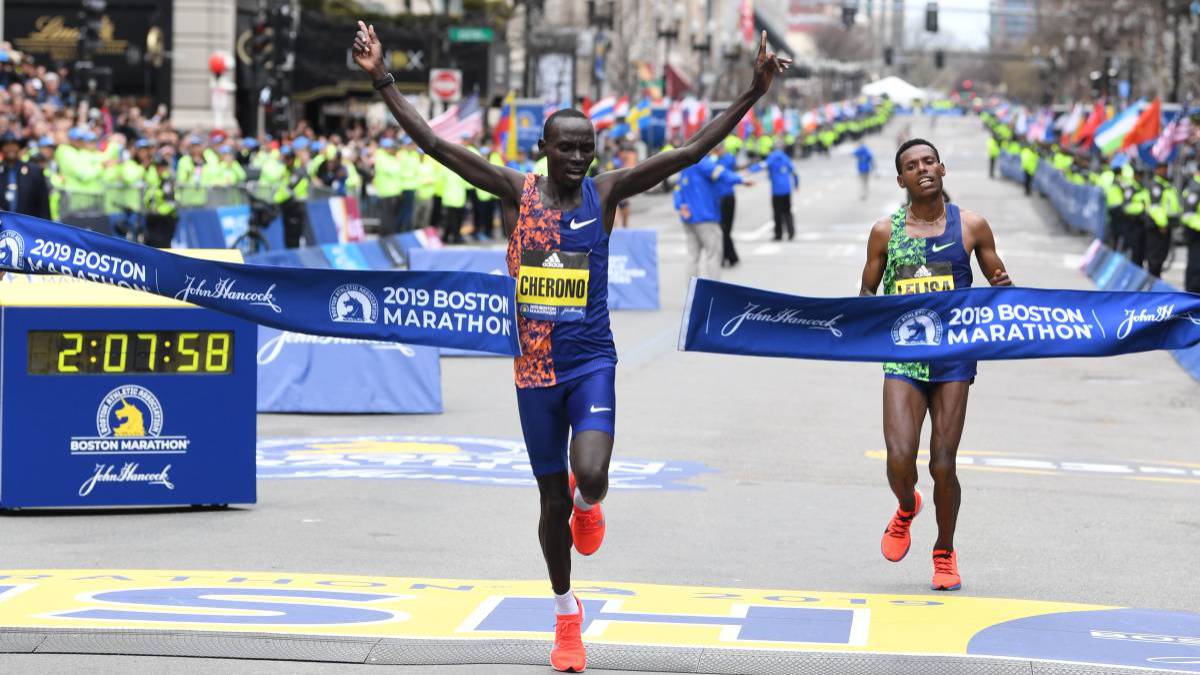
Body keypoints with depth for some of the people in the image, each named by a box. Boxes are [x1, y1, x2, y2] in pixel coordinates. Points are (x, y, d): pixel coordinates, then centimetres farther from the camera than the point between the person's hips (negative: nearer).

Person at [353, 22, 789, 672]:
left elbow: (691, 152, -6)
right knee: (553, 501, 9)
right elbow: (435, 145, -6)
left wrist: (753, 92, -13)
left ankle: (588, 505, 17)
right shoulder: (515, 191, -1)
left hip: (593, 362, -1)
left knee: (590, 477, -23)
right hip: (536, 368, 1)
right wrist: (383, 80, -12)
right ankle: (566, 616, 28)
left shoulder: (605, 192, -1)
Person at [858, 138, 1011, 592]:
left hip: (954, 355, 0)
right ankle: (907, 508, 22)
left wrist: (1002, 287, -12)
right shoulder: (885, 232, 5)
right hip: (902, 355, 0)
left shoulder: (970, 226, 3)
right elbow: (867, 292, 15)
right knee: (899, 459, -15)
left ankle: (945, 552, 20)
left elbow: (997, 280, 12)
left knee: (942, 465, -3)